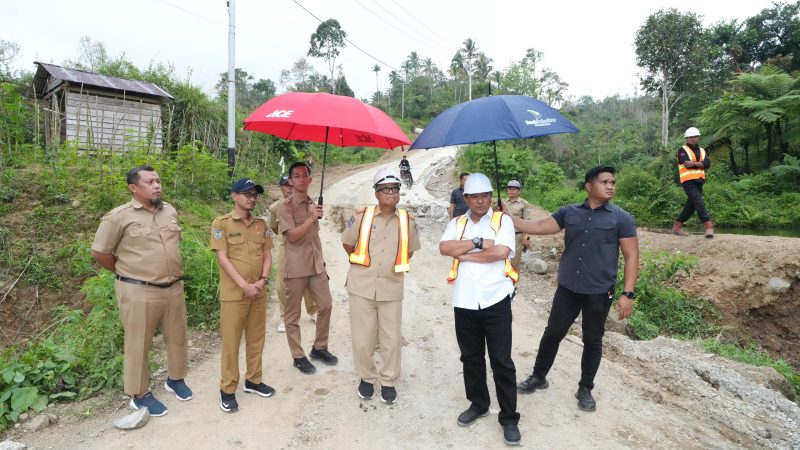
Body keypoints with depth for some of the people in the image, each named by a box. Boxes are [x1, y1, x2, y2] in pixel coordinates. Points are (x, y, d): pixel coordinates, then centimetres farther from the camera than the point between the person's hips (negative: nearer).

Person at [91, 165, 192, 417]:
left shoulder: (171, 211, 6)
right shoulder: (119, 216, -11)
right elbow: (99, 252, -5)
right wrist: (127, 273, 2)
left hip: (173, 288, 5)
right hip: (138, 292, -5)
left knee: (177, 338, 16)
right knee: (139, 344, 9)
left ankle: (175, 379, 37)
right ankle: (140, 394, 26)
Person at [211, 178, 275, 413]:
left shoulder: (261, 224, 8)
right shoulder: (222, 223, -7)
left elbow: (267, 254, 8)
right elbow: (222, 258, -13)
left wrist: (263, 280, -7)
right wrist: (244, 285, -17)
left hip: (259, 292, 5)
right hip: (234, 294, -5)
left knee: (256, 339, 14)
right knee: (231, 343, 5)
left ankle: (253, 380, 30)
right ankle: (227, 389, 19)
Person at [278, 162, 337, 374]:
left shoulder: (312, 204, 12)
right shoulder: (285, 206, -9)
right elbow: (292, 236, -19)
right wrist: (311, 219, -27)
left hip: (316, 265, 7)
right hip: (295, 268, -6)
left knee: (325, 305, 9)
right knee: (293, 315, 5)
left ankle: (319, 348, 26)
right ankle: (298, 356, 19)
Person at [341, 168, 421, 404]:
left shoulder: (407, 220, 0)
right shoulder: (361, 216, -5)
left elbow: (410, 250, 16)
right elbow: (347, 243, 9)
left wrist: (395, 265, 9)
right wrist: (362, 264, 9)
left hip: (391, 289, 1)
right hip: (362, 286, -1)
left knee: (392, 340, 9)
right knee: (362, 339, 9)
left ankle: (388, 381, 30)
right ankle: (367, 378, 32)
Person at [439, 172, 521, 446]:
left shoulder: (503, 220, 0)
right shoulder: (457, 223, 8)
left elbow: (501, 252, -16)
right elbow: (444, 248, -9)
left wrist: (464, 254, -10)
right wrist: (479, 243, -16)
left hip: (496, 301, -3)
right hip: (464, 303, 3)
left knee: (502, 361, 5)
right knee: (471, 357, 17)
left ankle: (509, 418, 20)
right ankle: (478, 404, 36)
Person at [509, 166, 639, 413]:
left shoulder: (621, 218, -5)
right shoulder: (569, 212, 2)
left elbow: (631, 256, -5)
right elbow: (539, 227, -4)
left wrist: (627, 293, -12)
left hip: (599, 293, -2)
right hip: (567, 289, 2)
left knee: (592, 341, 12)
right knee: (552, 334, 12)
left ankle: (585, 389, 32)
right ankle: (538, 376, 32)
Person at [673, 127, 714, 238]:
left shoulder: (702, 151, 16)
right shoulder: (682, 151, -1)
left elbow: (708, 164, -2)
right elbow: (687, 164, -17)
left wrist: (694, 163, -16)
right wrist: (700, 164, -8)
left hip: (699, 182, 6)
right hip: (688, 182, -6)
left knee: (690, 206, 8)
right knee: (699, 203, -17)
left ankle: (677, 226, 17)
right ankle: (708, 226, -19)